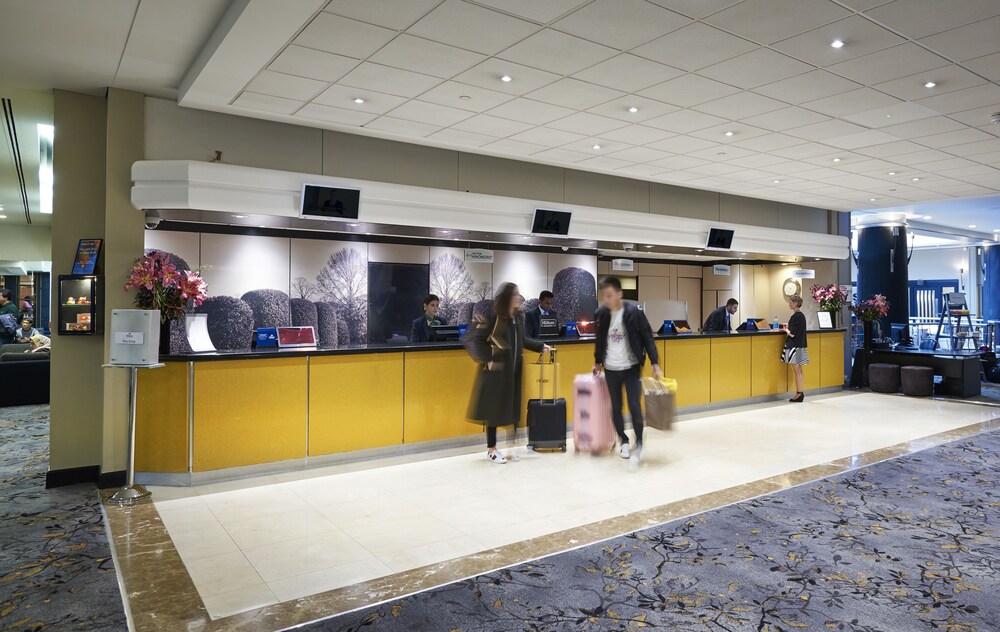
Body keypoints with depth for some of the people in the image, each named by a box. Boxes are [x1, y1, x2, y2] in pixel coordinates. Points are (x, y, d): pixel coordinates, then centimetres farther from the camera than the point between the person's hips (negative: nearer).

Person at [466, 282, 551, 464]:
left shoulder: (517, 318, 8)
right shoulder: (493, 317, -16)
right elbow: (472, 339, -19)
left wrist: (540, 346, 18)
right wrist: (487, 359, -18)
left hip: (513, 371, 7)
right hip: (496, 371, -7)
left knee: (512, 408, 10)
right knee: (494, 408, 2)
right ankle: (491, 449, 15)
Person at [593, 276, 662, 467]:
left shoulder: (633, 311, -12)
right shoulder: (601, 313, -1)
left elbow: (647, 337, -8)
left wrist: (655, 364, -11)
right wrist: (597, 361, 20)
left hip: (631, 367, -3)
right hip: (611, 368, 4)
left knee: (635, 406, -9)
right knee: (616, 407, 9)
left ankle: (639, 444, 4)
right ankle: (624, 441, 26)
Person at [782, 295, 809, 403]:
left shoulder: (796, 316, -17)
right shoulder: (801, 315, 12)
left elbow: (792, 333, -18)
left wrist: (786, 330, 0)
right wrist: (788, 327, 11)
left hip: (795, 346, -10)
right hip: (798, 345, 10)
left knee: (797, 371, -5)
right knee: (798, 371, 12)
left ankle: (799, 394, -1)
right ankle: (800, 394, 16)